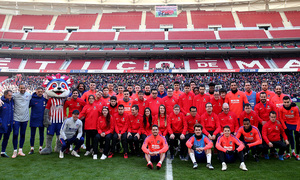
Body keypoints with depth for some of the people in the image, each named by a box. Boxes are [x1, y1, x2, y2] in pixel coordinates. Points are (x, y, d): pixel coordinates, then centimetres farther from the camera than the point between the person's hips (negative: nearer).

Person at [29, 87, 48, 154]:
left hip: (42, 120, 2)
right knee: (32, 134, 6)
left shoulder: (45, 99, 2)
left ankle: (41, 147, 23)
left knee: (41, 134, 11)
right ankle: (32, 148, 19)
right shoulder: (32, 99, -6)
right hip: (33, 119, -2)